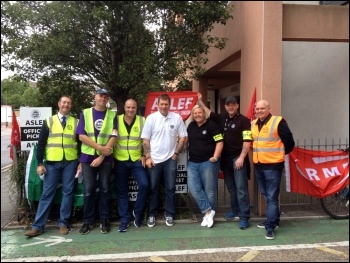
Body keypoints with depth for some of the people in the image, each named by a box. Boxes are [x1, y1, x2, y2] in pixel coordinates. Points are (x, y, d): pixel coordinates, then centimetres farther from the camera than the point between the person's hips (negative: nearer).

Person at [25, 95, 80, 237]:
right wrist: (40, 163, -4)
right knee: (47, 193, 2)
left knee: (68, 192, 4)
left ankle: (63, 223, 14)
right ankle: (38, 226, 9)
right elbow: (41, 143, 3)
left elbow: (81, 143, 8)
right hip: (52, 162, 0)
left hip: (70, 162, 1)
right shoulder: (49, 121, 6)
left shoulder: (76, 122, 7)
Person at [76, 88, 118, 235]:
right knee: (88, 190, 4)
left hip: (106, 158, 0)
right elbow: (82, 136, -5)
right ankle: (88, 221, 17)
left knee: (105, 189, 6)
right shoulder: (85, 113, 3)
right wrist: (101, 148, -13)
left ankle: (104, 220, 18)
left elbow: (113, 137, -4)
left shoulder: (112, 115, 3)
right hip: (88, 156, 0)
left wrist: (101, 156, -11)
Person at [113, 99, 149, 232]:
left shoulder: (142, 120, 1)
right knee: (122, 191, 6)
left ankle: (137, 212, 10)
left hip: (137, 160, 0)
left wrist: (144, 155, -1)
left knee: (144, 185, -13)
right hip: (120, 161, 0)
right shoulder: (116, 120, 0)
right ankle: (124, 219, 18)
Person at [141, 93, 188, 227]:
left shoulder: (177, 118, -3)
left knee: (170, 188, 7)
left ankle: (169, 214, 20)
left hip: (170, 159, 1)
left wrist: (176, 153, -2)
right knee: (153, 188, 9)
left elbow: (183, 137, 3)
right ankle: (152, 214, 21)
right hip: (154, 159, 0)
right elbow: (145, 139, -1)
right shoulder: (151, 118, -4)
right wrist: (148, 157, -6)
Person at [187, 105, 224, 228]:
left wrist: (215, 157, -19)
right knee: (194, 188, -3)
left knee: (209, 189, 3)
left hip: (208, 162, -6)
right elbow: (186, 140, 26)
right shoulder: (191, 126, 12)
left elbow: (220, 142, -11)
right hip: (192, 162, 6)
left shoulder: (212, 125, -7)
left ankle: (208, 213, 17)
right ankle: (208, 211, 6)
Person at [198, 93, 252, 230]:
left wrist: (241, 157, -18)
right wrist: (200, 102, 19)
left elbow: (247, 141, -12)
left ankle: (244, 217, -1)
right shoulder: (222, 118, 9)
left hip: (238, 158, -6)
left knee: (241, 188, -5)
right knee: (231, 187, 14)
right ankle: (235, 211, 27)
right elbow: (209, 113, 23)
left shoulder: (243, 120, -8)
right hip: (226, 158, 6)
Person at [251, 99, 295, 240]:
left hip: (273, 165, -7)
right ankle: (273, 220, 31)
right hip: (258, 166, 7)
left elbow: (289, 142, -6)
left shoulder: (278, 122, -10)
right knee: (266, 196, 16)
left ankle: (270, 226, 0)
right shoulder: (253, 124, 10)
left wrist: (280, 153, 6)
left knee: (272, 197, -4)